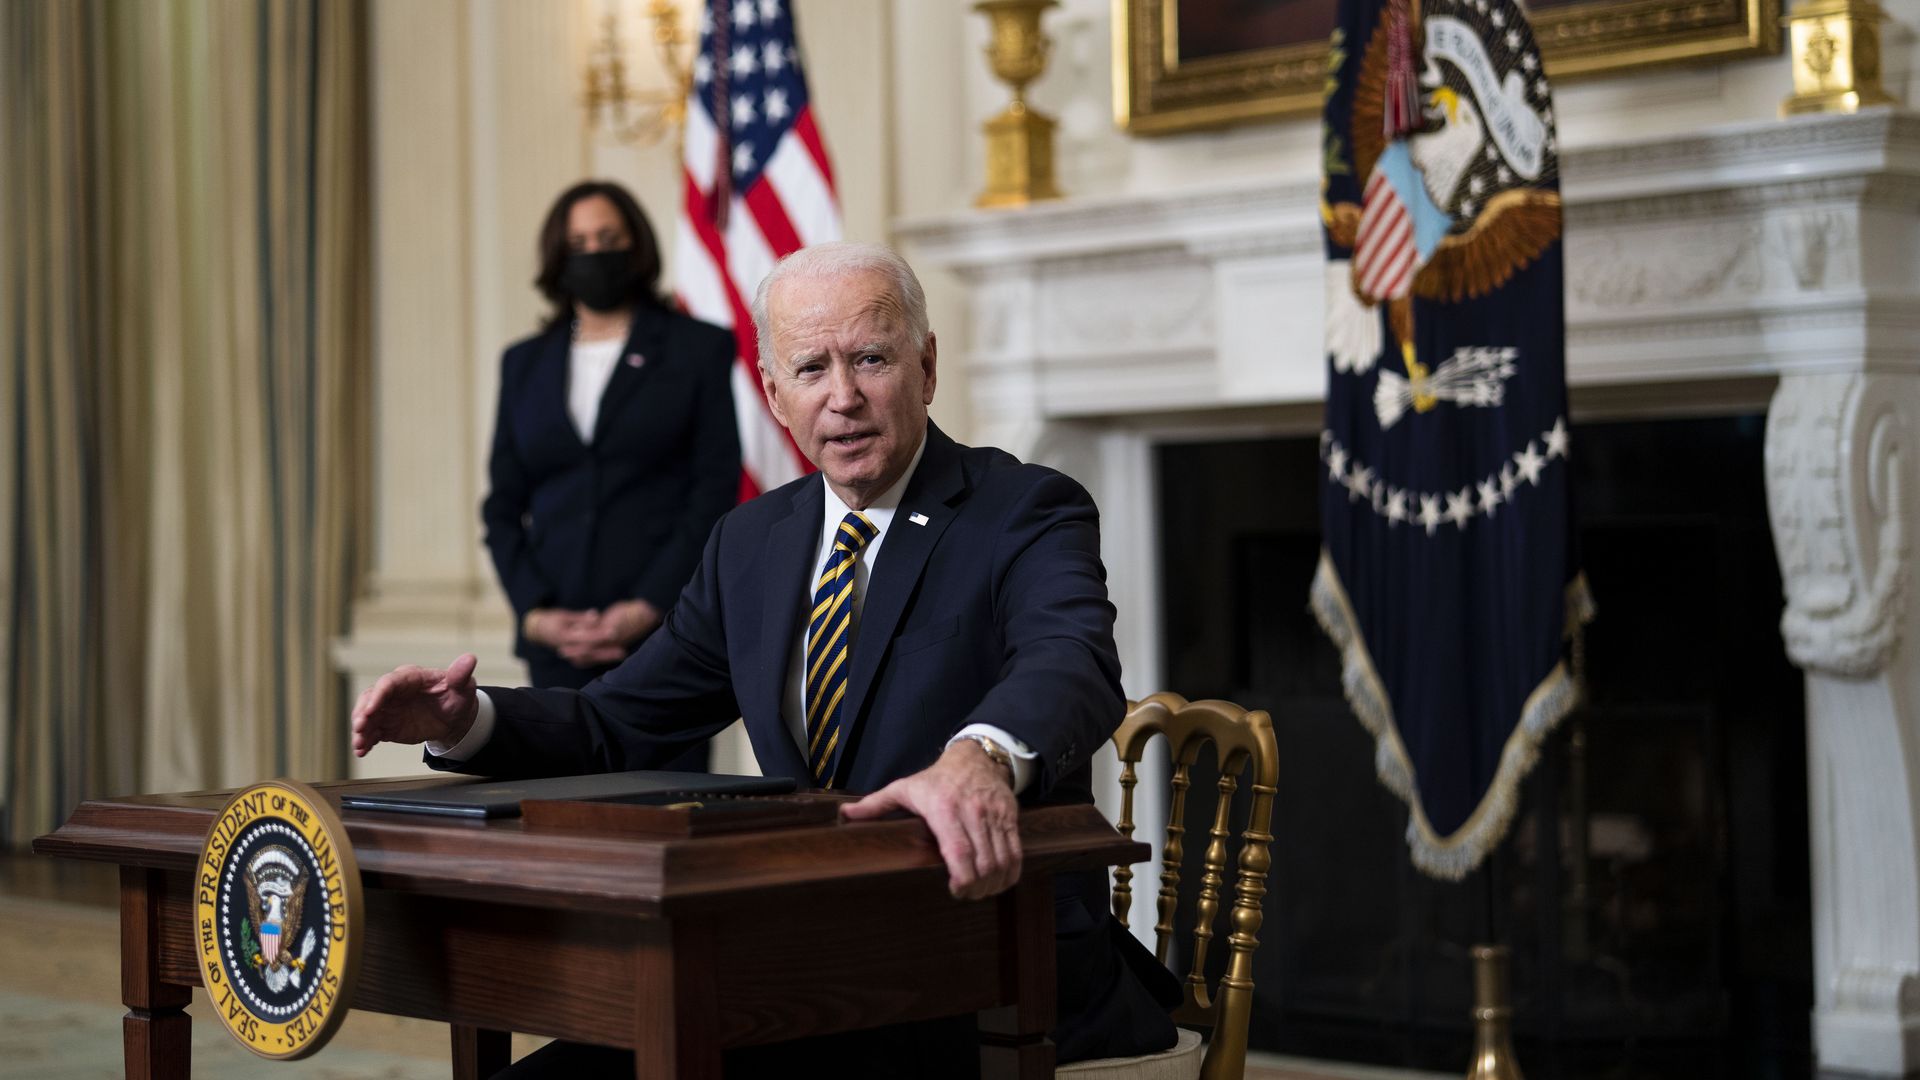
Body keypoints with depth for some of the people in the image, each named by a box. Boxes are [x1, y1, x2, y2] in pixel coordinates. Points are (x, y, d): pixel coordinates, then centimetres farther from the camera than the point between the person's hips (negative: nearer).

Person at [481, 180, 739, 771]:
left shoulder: (697, 348, 7)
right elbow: (503, 506, 13)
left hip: (664, 629, -3)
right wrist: (534, 613, -3)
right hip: (558, 642, 3)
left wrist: (649, 607, -11)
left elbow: (716, 490, -2)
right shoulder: (525, 363, 17)